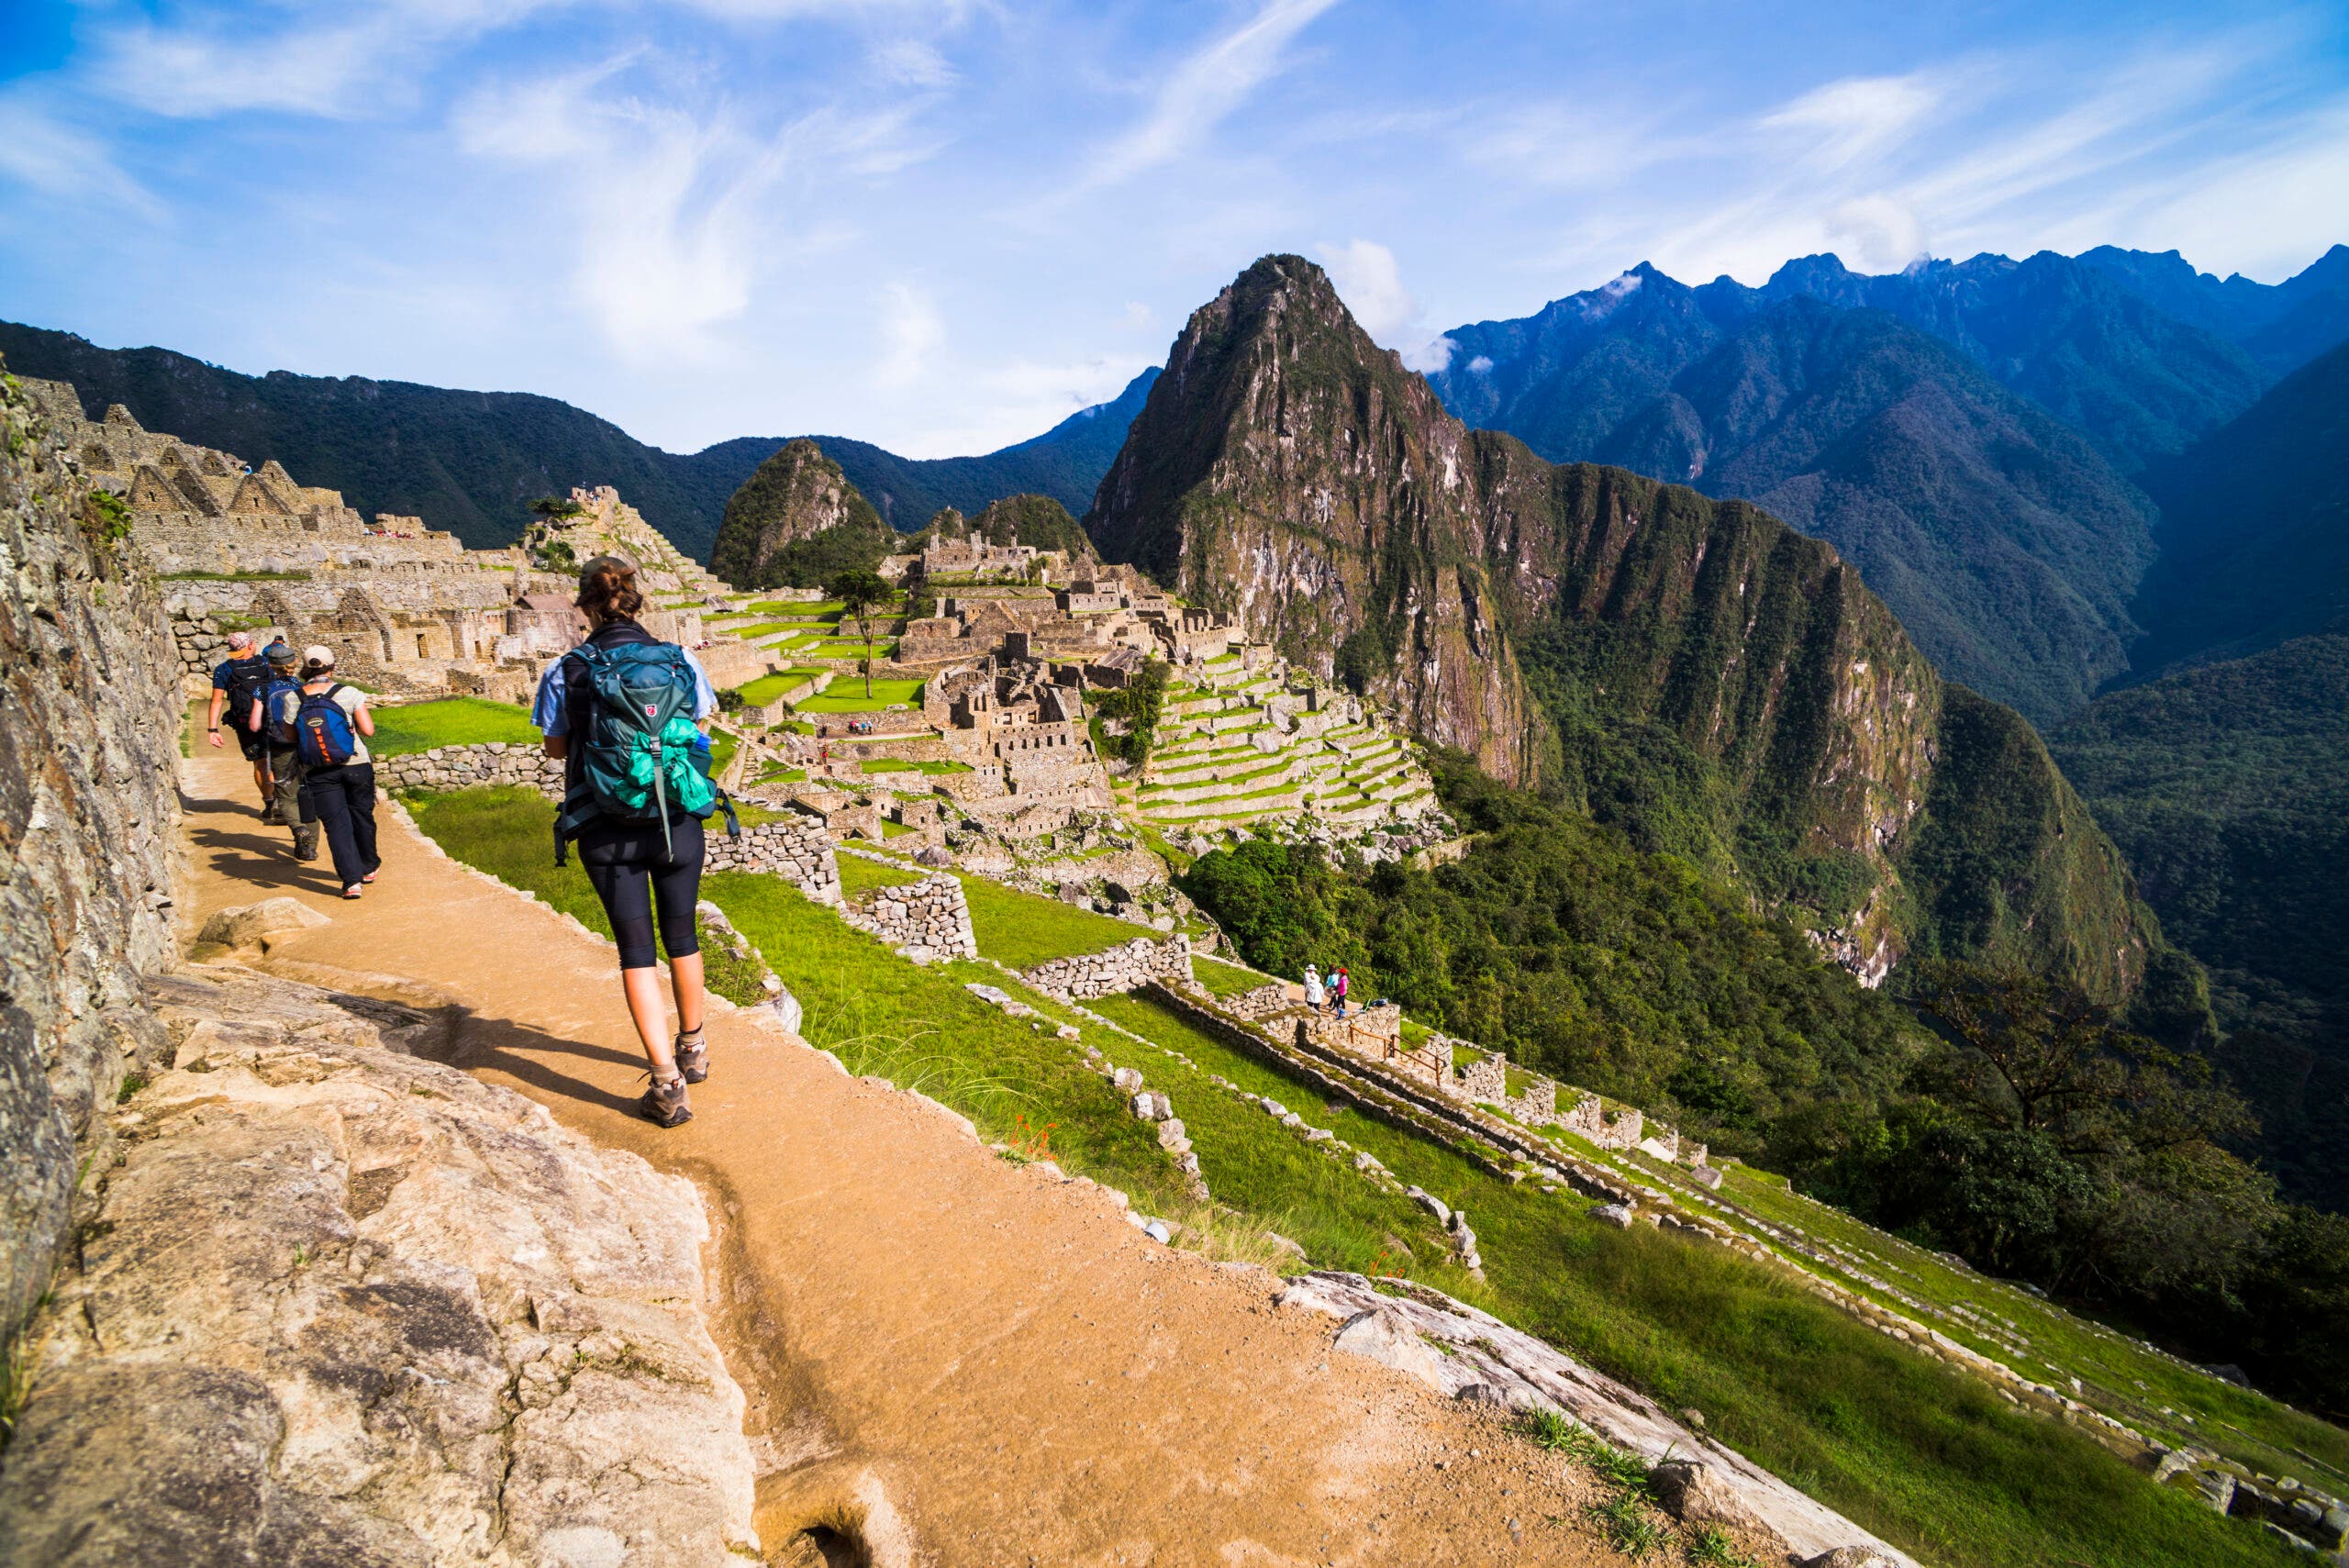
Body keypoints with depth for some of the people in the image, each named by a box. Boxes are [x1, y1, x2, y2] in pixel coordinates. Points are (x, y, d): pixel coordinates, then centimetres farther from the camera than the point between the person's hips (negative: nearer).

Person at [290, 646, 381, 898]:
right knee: (361, 816, 17)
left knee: (336, 823, 3)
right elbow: (368, 730, -11)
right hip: (356, 765, 0)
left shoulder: (294, 700, -4)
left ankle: (351, 879, -5)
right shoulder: (349, 694, -10)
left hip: (318, 772, 1)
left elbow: (290, 737, 2)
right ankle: (369, 867, 32)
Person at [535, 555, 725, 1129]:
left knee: (636, 950, 6)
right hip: (678, 823, 2)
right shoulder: (680, 660, -4)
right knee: (681, 936, 19)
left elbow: (556, 747, 5)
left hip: (607, 831, -1)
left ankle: (668, 1084, 2)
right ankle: (692, 1048, 38)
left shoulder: (566, 672, -7)